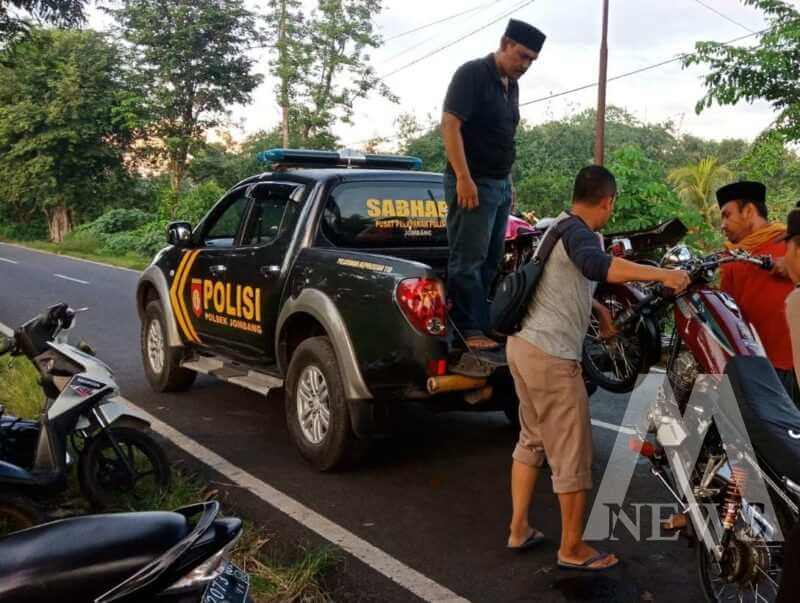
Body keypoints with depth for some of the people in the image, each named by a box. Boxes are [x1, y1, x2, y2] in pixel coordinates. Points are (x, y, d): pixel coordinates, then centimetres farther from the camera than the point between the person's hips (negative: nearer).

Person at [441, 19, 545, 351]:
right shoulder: (473, 73, -8)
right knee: (468, 260, -7)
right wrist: (463, 177, -22)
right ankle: (468, 330, -4)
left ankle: (482, 323, 17)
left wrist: (508, 181, 20)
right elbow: (450, 124, -16)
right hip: (473, 183, -9)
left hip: (500, 184, 9)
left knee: (490, 261, 10)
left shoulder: (511, 84, 17)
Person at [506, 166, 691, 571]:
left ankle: (519, 530, 27)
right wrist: (662, 274, -35)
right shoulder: (578, 232, -14)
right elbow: (597, 266, -37)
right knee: (571, 455, 1)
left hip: (524, 345, 10)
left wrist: (598, 308, 29)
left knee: (532, 441, 20)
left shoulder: (558, 226, 16)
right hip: (551, 356, -10)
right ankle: (572, 549, 13)